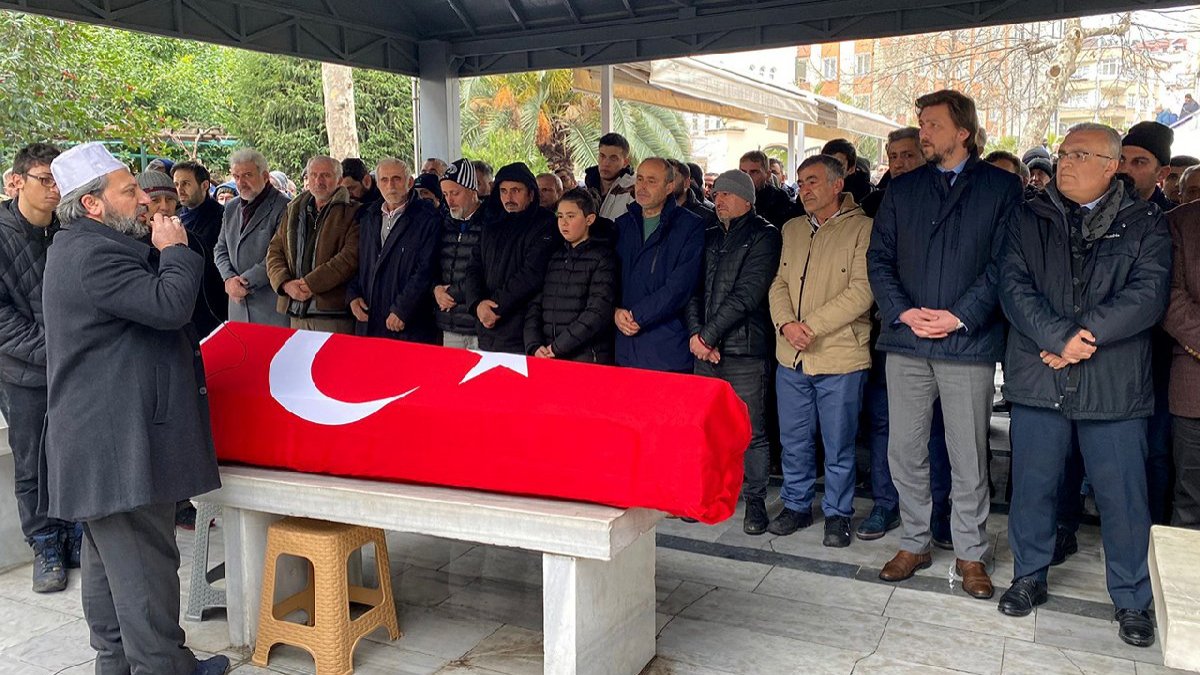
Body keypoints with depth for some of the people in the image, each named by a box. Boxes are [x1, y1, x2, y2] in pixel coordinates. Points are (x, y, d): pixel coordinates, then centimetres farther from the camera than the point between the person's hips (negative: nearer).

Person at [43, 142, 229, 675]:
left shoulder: (83, 248, 18)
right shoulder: (93, 255, -18)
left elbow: (150, 306, 24)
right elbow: (169, 305, -25)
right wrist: (175, 249, -11)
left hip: (98, 439, 12)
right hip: (120, 443, -12)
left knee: (109, 559, 18)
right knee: (144, 561, -3)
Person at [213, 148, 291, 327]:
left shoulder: (283, 207, -8)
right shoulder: (231, 208, 16)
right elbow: (220, 249, 17)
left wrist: (246, 281, -13)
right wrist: (229, 278, -2)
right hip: (238, 302, 6)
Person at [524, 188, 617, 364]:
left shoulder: (603, 258, -2)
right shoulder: (554, 257, 15)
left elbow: (597, 313, -12)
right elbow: (535, 305, 9)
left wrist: (556, 348, -13)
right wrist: (534, 346, -6)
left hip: (587, 359, -5)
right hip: (546, 357, 5)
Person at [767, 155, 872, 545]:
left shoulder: (862, 229, -6)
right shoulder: (792, 230, 14)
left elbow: (861, 290, -14)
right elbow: (779, 284, 11)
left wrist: (811, 326, -17)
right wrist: (785, 324, -9)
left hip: (840, 356, -5)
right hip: (790, 356, 5)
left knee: (838, 444, 7)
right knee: (794, 440, 14)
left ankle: (837, 513, 23)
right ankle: (796, 506, 30)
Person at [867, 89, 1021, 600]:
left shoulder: (1001, 187, 4)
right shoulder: (902, 190, 13)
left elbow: (1004, 264, -3)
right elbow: (879, 259, 8)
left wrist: (960, 317, -13)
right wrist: (903, 311, -7)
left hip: (969, 344, -3)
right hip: (906, 343, 3)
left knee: (968, 457, 5)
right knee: (904, 451, 8)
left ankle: (970, 554, 20)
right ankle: (914, 543, 23)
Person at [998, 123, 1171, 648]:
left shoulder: (1145, 224, 4)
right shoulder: (1028, 220, 7)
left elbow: (1149, 292, -9)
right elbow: (1014, 285, -5)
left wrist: (1084, 333, -18)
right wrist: (1057, 338, -18)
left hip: (1114, 386, -1)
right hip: (1038, 381, 1)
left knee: (1122, 497, 6)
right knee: (1032, 485, 11)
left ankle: (1131, 600, 24)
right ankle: (1029, 576, 30)